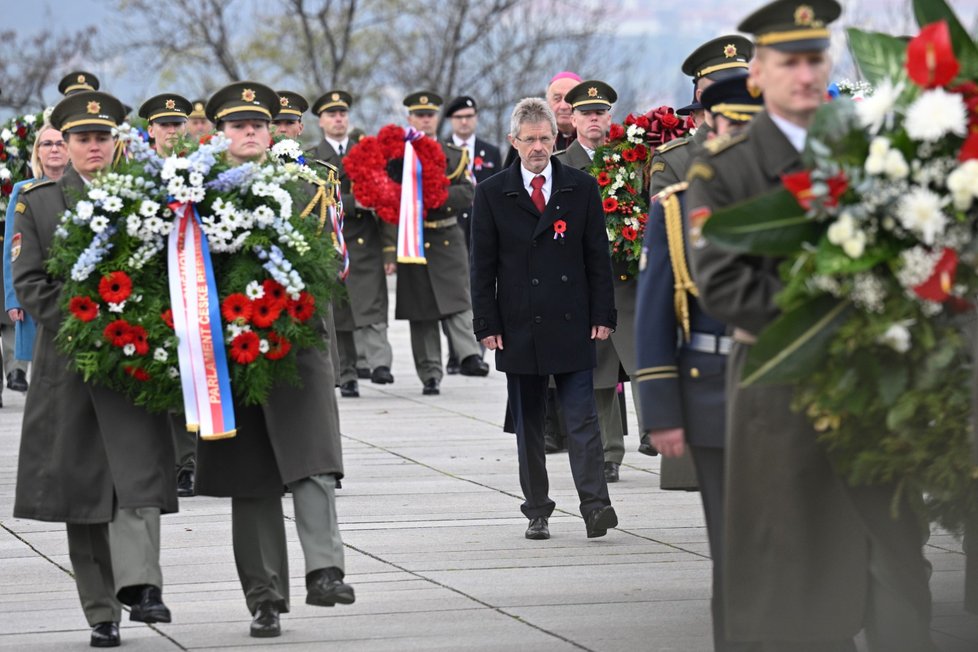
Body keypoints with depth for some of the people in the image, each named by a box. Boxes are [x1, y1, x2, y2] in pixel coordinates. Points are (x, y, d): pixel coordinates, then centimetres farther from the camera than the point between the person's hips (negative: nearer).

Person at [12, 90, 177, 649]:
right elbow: (28, 280, 3)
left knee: (139, 473, -17)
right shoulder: (38, 202, 8)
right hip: (67, 359, 1)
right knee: (80, 480, 3)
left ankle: (140, 586, -26)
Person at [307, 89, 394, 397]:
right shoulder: (311, 159, 6)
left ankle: (379, 363, -27)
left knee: (372, 304, -15)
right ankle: (346, 377, 10)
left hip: (366, 241, 0)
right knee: (338, 312, 3)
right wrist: (353, 203, -19)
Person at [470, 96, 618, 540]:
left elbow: (598, 258, 7)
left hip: (572, 326, 0)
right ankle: (537, 512, 12)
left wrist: (603, 316, 1)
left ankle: (595, 504, -11)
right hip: (518, 328, 1)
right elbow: (482, 266, 4)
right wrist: (487, 324, -2)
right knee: (527, 425, 6)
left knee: (582, 419, -8)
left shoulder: (582, 189, 6)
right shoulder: (492, 194, 4)